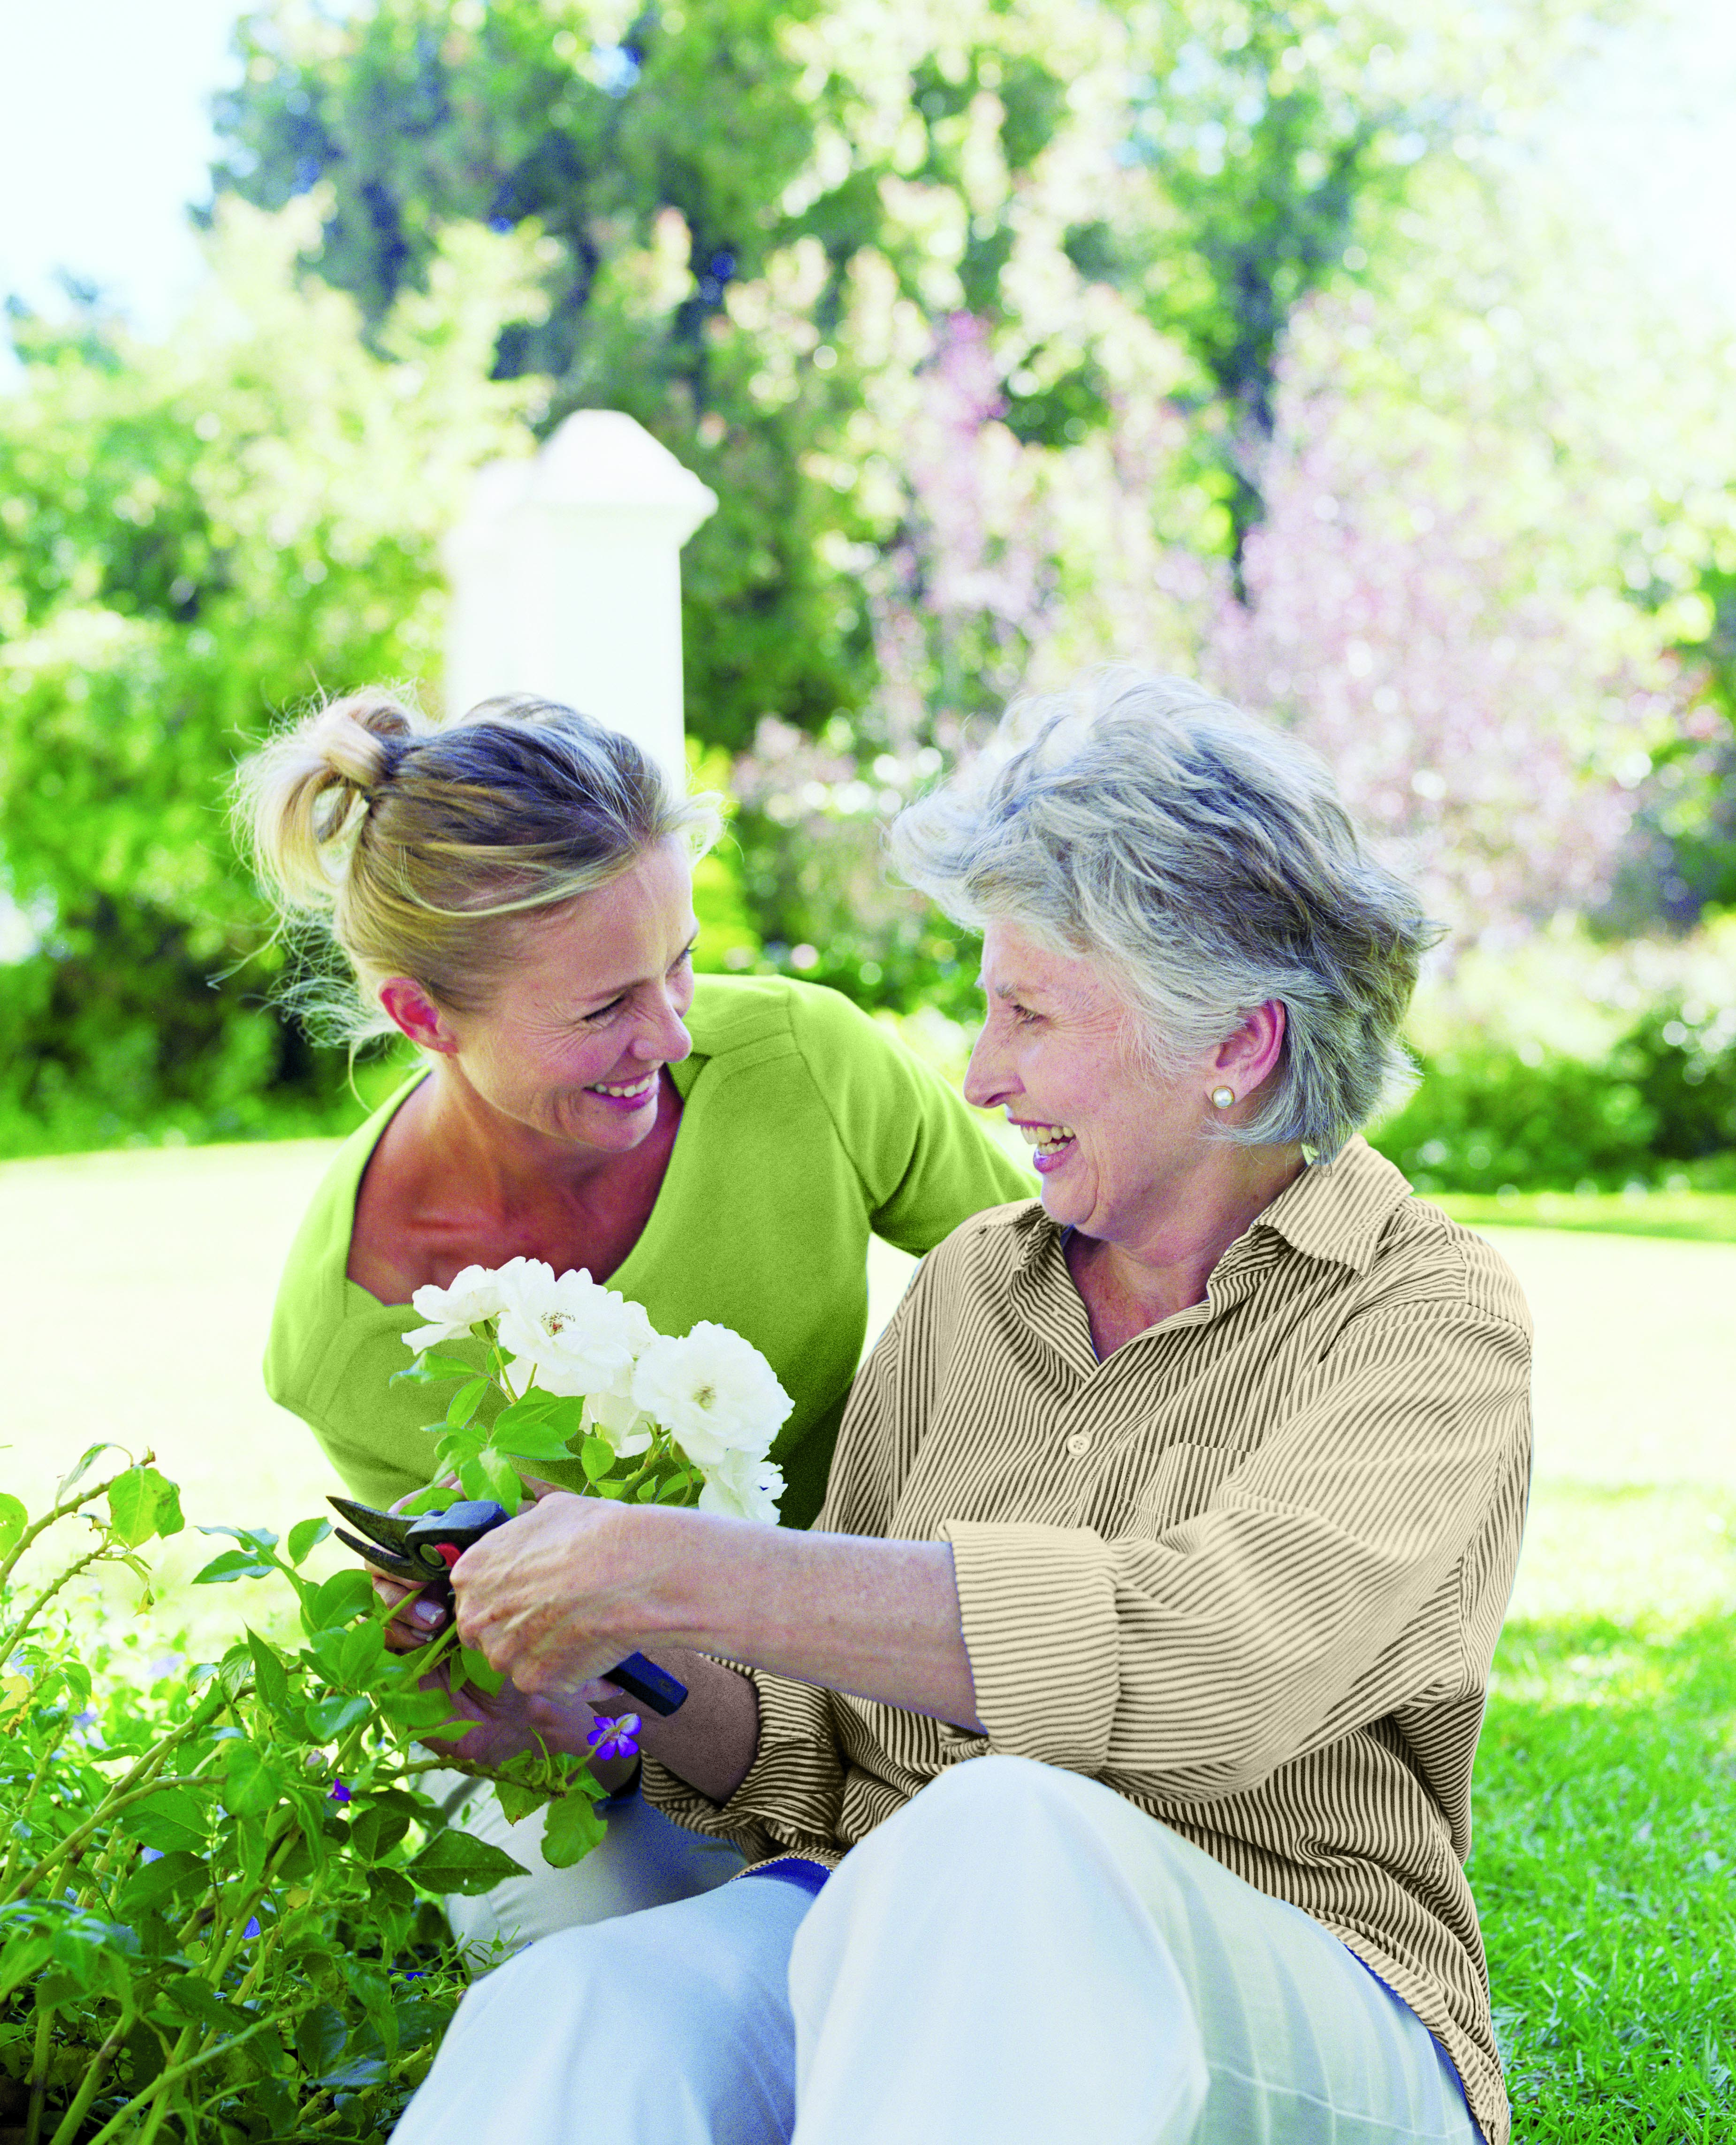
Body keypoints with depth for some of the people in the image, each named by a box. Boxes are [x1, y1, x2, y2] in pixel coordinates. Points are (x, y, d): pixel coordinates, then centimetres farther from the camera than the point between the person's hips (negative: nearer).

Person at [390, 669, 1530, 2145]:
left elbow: (1207, 1660, -22)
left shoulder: (1433, 1319, -2)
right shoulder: (966, 1291, 16)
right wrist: (614, 1699, -5)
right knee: (572, 2027, -32)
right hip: (898, 1950, 4)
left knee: (1003, 1841, -40)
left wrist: (673, 1573, -21)